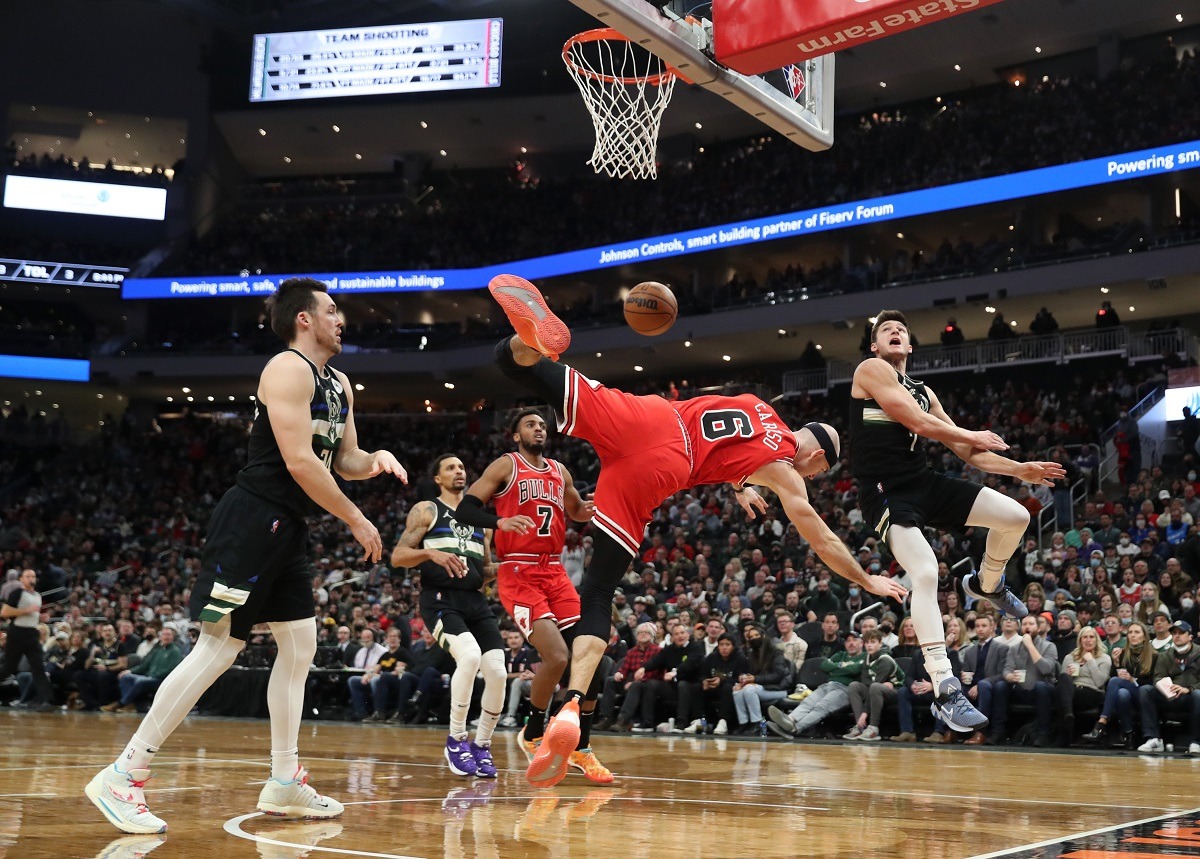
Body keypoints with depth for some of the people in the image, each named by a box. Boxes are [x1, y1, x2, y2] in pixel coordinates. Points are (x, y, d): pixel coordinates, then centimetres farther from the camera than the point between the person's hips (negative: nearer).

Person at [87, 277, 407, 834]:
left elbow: (343, 461, 24)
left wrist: (374, 461, 0)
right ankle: (122, 777, -8)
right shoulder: (288, 370, -12)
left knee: (300, 646, 10)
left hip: (287, 530, 10)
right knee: (218, 648, -12)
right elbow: (299, 462, -20)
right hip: (252, 521, -10)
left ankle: (285, 784, 17)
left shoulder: (338, 385, 17)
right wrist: (357, 521, -13)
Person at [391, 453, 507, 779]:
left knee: (497, 672, -11)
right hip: (440, 600, -5)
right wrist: (432, 553, -19)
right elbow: (397, 557, -2)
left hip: (475, 601, 5)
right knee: (470, 655, -30)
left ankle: (482, 745, 11)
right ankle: (456, 739, -13)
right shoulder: (426, 511, 7)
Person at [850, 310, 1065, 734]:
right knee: (925, 573, -25)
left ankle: (986, 585, 30)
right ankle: (945, 690, -22)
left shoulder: (924, 391, 19)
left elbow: (966, 452, 19)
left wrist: (1020, 469, 9)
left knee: (1016, 517, -3)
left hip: (924, 480, 7)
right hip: (886, 490, -7)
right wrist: (971, 435, 1)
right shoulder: (871, 369, -2)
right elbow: (915, 421, -12)